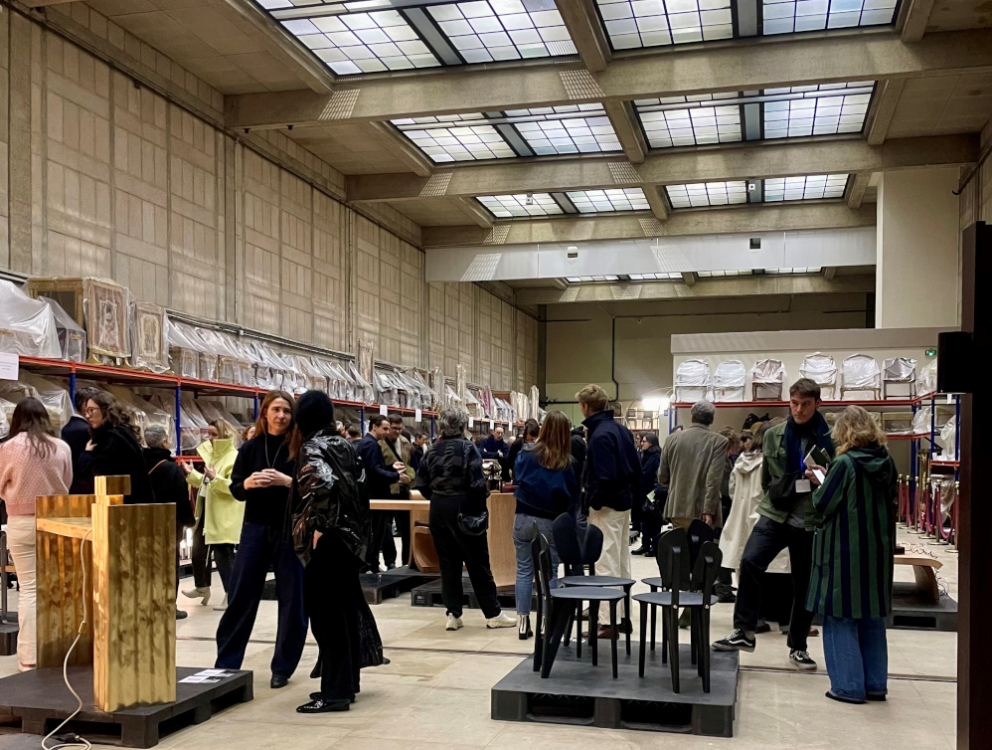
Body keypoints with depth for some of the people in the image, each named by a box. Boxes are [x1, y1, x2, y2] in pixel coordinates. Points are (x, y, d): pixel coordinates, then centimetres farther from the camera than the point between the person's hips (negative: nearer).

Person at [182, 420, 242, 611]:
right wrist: (191, 473, 8)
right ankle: (202, 587, 36)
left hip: (224, 515, -9)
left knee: (223, 554, -6)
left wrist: (215, 478, -31)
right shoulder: (209, 453, 16)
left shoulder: (234, 458, -12)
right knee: (198, 551, 17)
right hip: (206, 510, 9)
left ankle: (231, 595, 3)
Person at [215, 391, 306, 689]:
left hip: (290, 531, -2)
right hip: (255, 529, 2)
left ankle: (282, 668, 17)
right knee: (240, 597, 4)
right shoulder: (250, 448, 5)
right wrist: (248, 483, -15)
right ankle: (226, 664, 15)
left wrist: (286, 481, -24)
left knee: (292, 601, 4)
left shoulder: (300, 448, -3)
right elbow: (235, 489, 6)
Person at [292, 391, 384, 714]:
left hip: (325, 540, -8)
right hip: (350, 536, 8)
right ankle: (347, 681, 23)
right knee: (345, 607, 14)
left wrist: (317, 525, -19)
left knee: (326, 614, -2)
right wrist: (353, 527, 14)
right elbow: (361, 483, 11)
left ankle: (335, 692, 2)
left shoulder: (312, 447, -12)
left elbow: (322, 483, -29)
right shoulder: (346, 445, 11)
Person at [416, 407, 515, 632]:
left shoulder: (432, 451, 6)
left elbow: (422, 483, 6)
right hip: (464, 508, -5)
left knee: (448, 563, 9)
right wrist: (482, 502, -1)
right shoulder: (467, 447, -8)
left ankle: (453, 614, 9)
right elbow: (477, 482, -14)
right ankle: (493, 613, 8)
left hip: (438, 510, 5)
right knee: (478, 562, 2)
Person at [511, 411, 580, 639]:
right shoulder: (568, 462, -8)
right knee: (550, 573, 7)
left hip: (524, 518, 1)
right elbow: (574, 495, 0)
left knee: (524, 570, 8)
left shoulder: (528, 454, -5)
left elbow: (516, 475, 14)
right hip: (551, 522, -1)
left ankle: (523, 622, 9)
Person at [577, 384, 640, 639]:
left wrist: (594, 502, -13)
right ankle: (623, 616, 26)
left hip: (607, 507, -10)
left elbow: (605, 477, -25)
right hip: (624, 503, 10)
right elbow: (636, 468, 13)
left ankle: (608, 622, -3)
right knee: (622, 561, 16)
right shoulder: (621, 429, 10)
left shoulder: (600, 434, -19)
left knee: (606, 564, -5)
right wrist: (631, 492, 16)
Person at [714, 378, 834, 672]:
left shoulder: (829, 439, -2)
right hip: (775, 514, 1)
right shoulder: (773, 435, 4)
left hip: (811, 521, -1)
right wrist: (774, 499, 3)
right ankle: (744, 632, -10)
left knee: (804, 584, 8)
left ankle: (798, 647, 24)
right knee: (750, 562, -20)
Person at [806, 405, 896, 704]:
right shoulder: (886, 463, 2)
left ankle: (848, 685, 6)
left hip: (844, 552, -6)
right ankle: (875, 683, 21)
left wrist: (819, 481, 6)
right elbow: (890, 502, 14)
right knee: (872, 616, 15)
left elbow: (823, 504, -14)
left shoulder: (844, 463, -16)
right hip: (878, 550, 6)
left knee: (841, 617, 4)